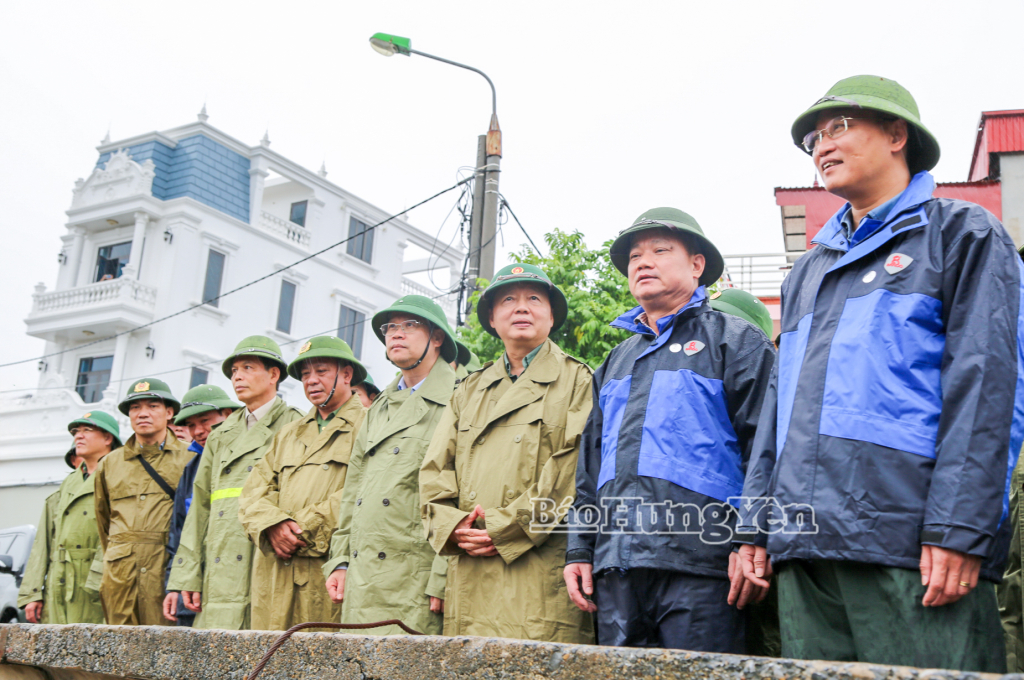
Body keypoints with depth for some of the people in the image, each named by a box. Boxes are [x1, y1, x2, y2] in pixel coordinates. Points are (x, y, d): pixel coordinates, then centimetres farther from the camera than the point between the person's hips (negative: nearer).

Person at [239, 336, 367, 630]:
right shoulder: (288, 433, 24)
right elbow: (254, 491, 14)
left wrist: (303, 530, -12)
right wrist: (273, 525, -7)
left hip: (328, 571, -5)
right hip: (274, 574, 5)